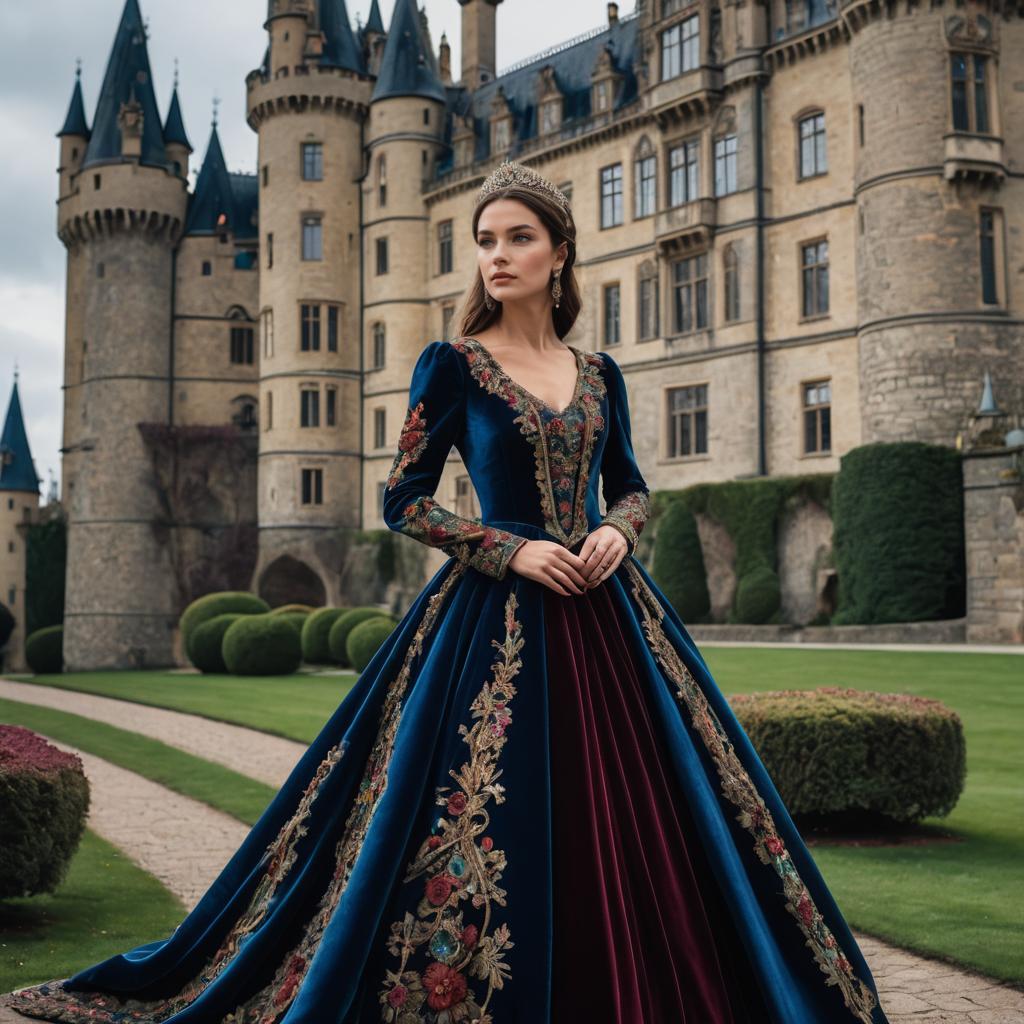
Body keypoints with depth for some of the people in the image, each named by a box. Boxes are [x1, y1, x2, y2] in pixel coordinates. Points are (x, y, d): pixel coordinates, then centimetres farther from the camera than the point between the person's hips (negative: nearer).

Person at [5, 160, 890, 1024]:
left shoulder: (599, 374, 11)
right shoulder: (451, 364, -1)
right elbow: (404, 502, -3)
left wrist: (618, 530, -5)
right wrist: (512, 548, -13)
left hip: (605, 611, 4)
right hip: (494, 616, -4)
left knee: (627, 820, 4)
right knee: (492, 827, -4)